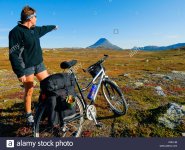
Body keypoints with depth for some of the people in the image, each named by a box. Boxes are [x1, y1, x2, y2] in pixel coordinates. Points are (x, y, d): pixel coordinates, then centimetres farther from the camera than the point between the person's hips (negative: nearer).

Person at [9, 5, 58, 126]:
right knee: (29, 91, 3)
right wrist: (20, 73, -20)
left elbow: (43, 29, 34)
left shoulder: (34, 30, 10)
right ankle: (29, 116, 22)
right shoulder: (16, 32, -14)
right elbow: (14, 54, -17)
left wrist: (54, 27, 51)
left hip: (39, 64, 8)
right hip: (27, 67, -7)